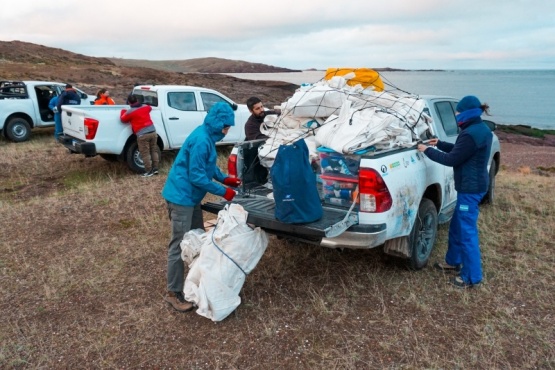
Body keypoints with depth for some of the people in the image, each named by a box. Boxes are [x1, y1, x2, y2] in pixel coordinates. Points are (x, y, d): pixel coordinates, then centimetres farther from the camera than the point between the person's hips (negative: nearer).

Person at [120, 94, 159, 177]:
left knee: (145, 154, 1)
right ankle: (155, 168, 18)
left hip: (142, 135, -5)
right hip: (153, 131, 6)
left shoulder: (130, 112, -4)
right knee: (154, 151, 14)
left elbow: (123, 119, 13)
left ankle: (148, 171, 3)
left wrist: (123, 111, 31)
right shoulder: (145, 107, 11)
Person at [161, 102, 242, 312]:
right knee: (180, 245, -3)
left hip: (190, 196, 11)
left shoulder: (207, 137, 8)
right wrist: (223, 191, -17)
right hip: (181, 196, -10)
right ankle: (173, 293, 8)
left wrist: (224, 179, 9)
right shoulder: (201, 141, -24)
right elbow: (197, 176, -24)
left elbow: (209, 166, 20)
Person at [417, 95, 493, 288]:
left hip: (470, 188, -11)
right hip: (474, 184, 11)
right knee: (456, 226, 22)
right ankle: (454, 261, 37)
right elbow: (459, 150, 20)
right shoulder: (481, 129, 10)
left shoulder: (471, 134, -23)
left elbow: (451, 159, -19)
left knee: (467, 231, -2)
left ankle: (472, 277, 9)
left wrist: (427, 151, -9)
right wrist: (440, 144, 17)